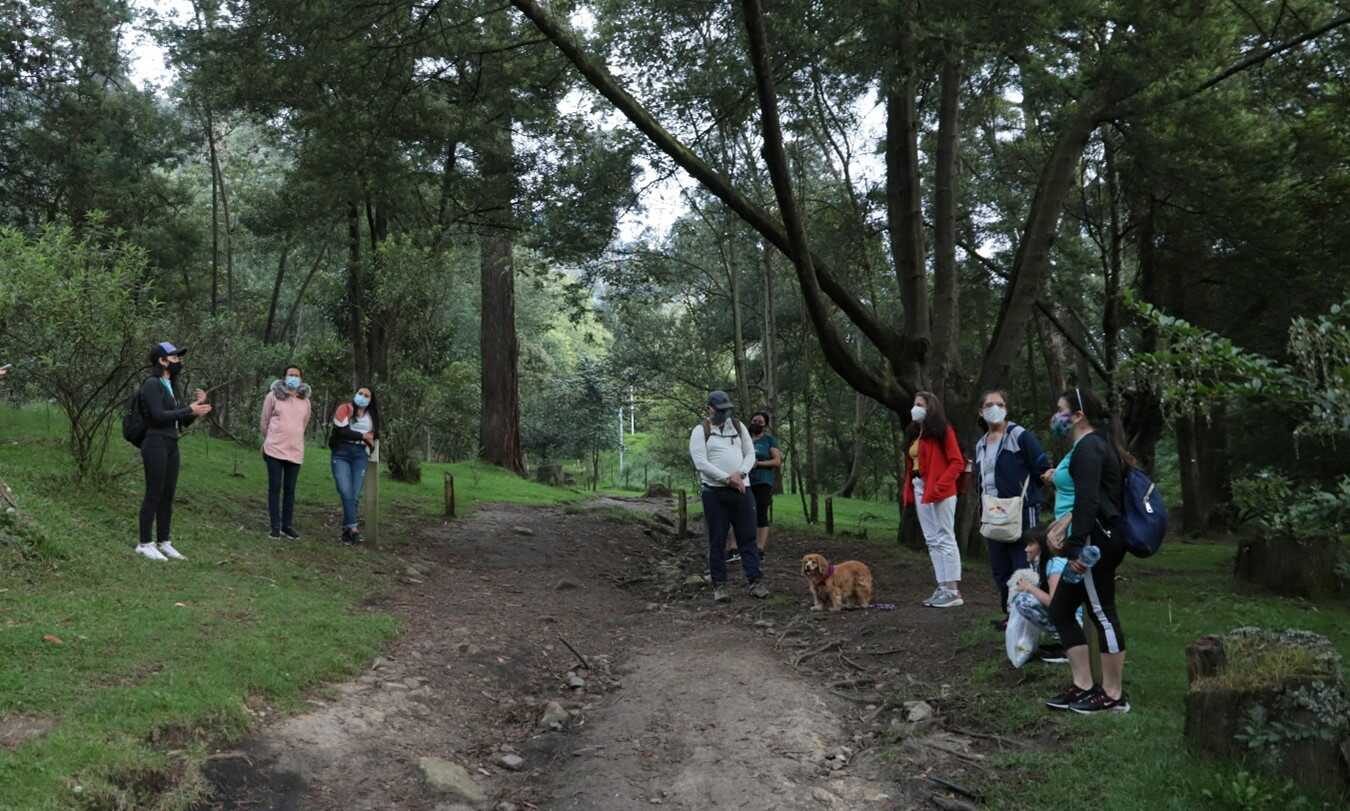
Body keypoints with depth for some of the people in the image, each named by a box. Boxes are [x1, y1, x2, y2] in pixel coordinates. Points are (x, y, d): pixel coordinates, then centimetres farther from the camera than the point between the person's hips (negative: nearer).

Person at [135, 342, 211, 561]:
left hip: (172, 446, 8)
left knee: (168, 496, 9)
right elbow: (158, 415, -20)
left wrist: (197, 405, 3)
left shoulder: (171, 387, 16)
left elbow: (181, 422, 16)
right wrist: (189, 410, -18)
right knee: (154, 494, -4)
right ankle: (144, 544, 4)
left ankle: (164, 542, 16)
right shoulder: (152, 384, -8)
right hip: (156, 444, -8)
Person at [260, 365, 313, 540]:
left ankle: (287, 526, 12)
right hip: (274, 449, -2)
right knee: (275, 487, 0)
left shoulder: (305, 400, 7)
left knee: (290, 489, 6)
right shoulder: (273, 396, -2)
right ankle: (275, 527, 4)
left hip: (295, 451, 3)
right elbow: (264, 422, 7)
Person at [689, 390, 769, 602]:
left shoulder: (738, 427, 12)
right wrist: (727, 479, -16)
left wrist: (739, 474, -10)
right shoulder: (700, 431, -1)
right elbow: (700, 462, -11)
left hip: (742, 489, 3)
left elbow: (750, 454, 9)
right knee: (717, 540, 2)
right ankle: (719, 585, 8)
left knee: (748, 537, 3)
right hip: (715, 492, -3)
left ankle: (754, 581, 6)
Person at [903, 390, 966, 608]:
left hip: (938, 493, -8)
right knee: (932, 541, 9)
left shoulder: (943, 431, -7)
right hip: (920, 491, 8)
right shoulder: (914, 433, 16)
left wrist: (939, 486, -20)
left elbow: (957, 463, -12)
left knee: (945, 539, -6)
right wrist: (909, 491, 7)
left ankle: (953, 591, -2)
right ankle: (942, 588, 14)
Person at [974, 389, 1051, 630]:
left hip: (1020, 512, -7)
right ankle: (1010, 613, 22)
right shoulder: (981, 444, 15)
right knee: (999, 567, 11)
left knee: (1023, 565, -7)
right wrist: (985, 498, 10)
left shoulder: (1020, 436, -7)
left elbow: (1042, 467, -11)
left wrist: (1023, 492, -9)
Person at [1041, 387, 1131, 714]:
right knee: (1060, 610, 13)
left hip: (1095, 541, -11)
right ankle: (1083, 686, 18)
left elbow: (1087, 501, -23)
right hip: (1092, 542, 11)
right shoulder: (1090, 445, 19)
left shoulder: (1088, 447, -14)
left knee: (1102, 613, -3)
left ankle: (1113, 696, 5)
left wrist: (1075, 547, -25)